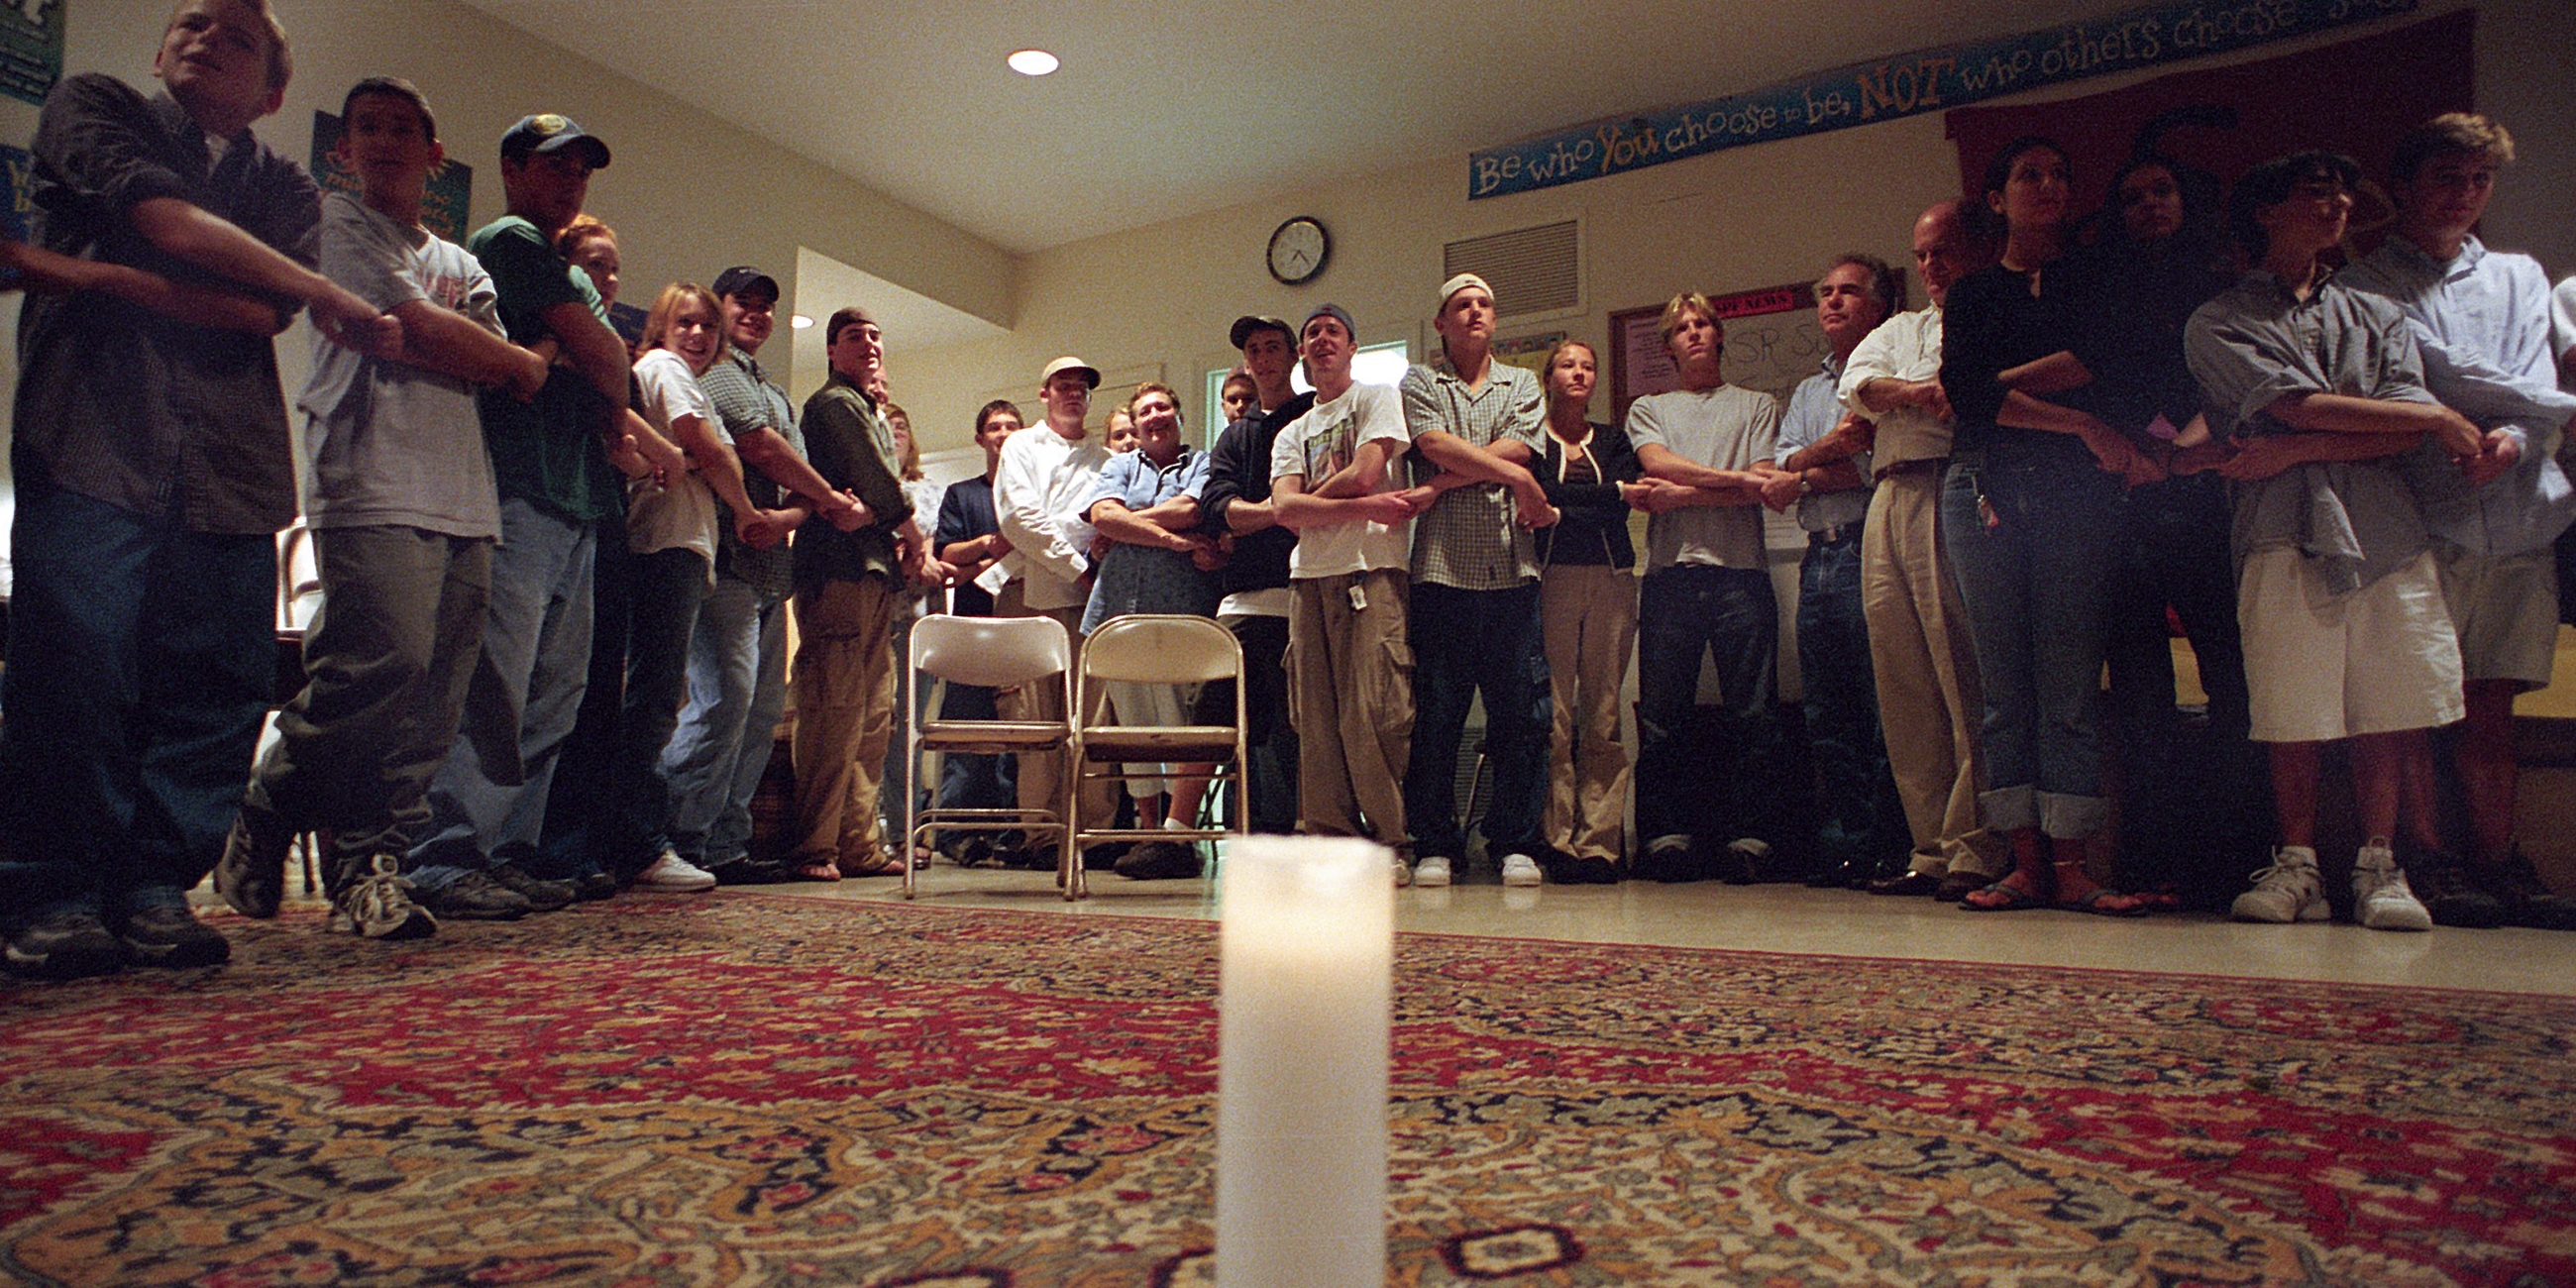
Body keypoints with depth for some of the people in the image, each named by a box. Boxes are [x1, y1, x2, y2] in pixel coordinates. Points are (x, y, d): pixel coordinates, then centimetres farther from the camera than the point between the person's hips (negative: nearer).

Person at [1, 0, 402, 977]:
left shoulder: (287, 189, 20)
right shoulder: (90, 107, 16)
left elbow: (259, 315, 2)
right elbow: (165, 220, -5)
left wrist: (103, 280, -10)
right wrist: (332, 297, -5)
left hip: (229, 465, 3)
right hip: (92, 438, -2)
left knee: (223, 678, -4)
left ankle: (154, 889, 5)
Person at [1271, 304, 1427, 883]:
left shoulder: (1378, 399, 9)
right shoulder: (1291, 433, 22)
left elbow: (1364, 474, -7)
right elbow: (1286, 510, 4)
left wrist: (1310, 502, 6)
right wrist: (1362, 507, -8)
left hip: (1370, 570, -5)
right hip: (1309, 577, 5)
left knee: (1372, 716, -10)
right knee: (1317, 719, 1)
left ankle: (1394, 843, -2)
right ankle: (1331, 839, 6)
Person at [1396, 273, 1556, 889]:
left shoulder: (1522, 385, 18)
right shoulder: (1418, 382, 13)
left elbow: (1517, 448, -1)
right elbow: (1437, 446, -6)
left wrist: (1440, 484, -8)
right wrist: (1519, 478, -10)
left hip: (1512, 568, 2)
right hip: (1442, 567, -2)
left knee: (1520, 711, 1)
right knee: (1436, 712, -1)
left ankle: (1515, 843, 9)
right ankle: (1435, 845, 7)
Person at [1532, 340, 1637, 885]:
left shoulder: (1613, 440, 22)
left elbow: (1620, 507, 4)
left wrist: (1556, 510, -5)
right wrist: (1612, 495, -9)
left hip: (1611, 579, 3)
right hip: (1551, 575, -3)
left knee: (1604, 715, -3)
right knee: (1553, 713, -9)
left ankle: (1599, 841, -2)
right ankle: (1557, 841, -7)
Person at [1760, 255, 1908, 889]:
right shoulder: (1807, 392, 25)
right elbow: (1786, 466, 8)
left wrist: (1804, 478, -1)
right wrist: (1829, 446, -12)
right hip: (1818, 557, 7)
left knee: (1883, 707, -7)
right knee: (1825, 712, 6)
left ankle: (1890, 848, -1)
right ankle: (1843, 845, 12)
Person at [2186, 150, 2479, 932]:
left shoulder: (2378, 317, 22)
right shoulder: (2219, 324, 9)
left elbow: (2408, 435, 6)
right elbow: (2304, 406, -5)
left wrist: (2296, 452, -7)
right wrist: (2440, 418, 3)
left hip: (2386, 529, 4)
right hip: (2286, 534, -3)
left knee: (2389, 709, 0)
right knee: (2293, 714, -4)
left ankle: (2378, 867, 10)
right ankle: (2297, 866, 7)